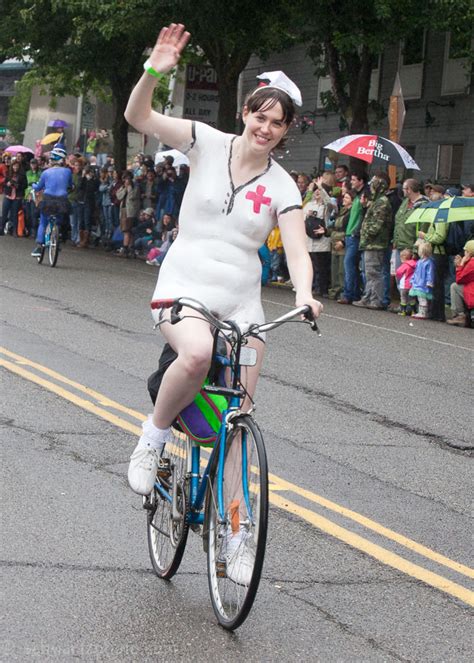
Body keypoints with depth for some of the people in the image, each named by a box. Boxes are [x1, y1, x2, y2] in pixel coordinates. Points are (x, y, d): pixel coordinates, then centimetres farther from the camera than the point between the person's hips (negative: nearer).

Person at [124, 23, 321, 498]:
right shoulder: (209, 144, -1)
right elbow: (138, 117, -9)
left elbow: (296, 250, -8)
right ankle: (152, 440, -12)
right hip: (184, 286, -3)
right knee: (198, 352, -35)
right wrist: (153, 72, -28)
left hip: (241, 301, 3)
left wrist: (304, 295, -28)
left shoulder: (282, 186, 2)